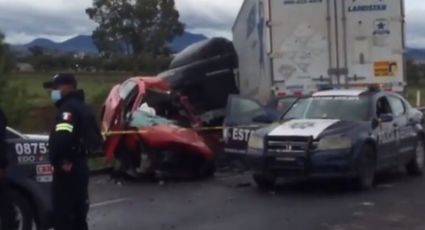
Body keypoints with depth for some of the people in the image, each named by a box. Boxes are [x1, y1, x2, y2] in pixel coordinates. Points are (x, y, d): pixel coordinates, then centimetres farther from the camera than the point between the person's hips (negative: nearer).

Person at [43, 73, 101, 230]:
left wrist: (57, 161, -20)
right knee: (78, 215, 15)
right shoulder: (83, 107, 17)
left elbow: (61, 138, -32)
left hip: (67, 170, -10)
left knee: (62, 216, -6)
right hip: (80, 167, 10)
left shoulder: (68, 108, -15)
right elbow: (95, 135, 26)